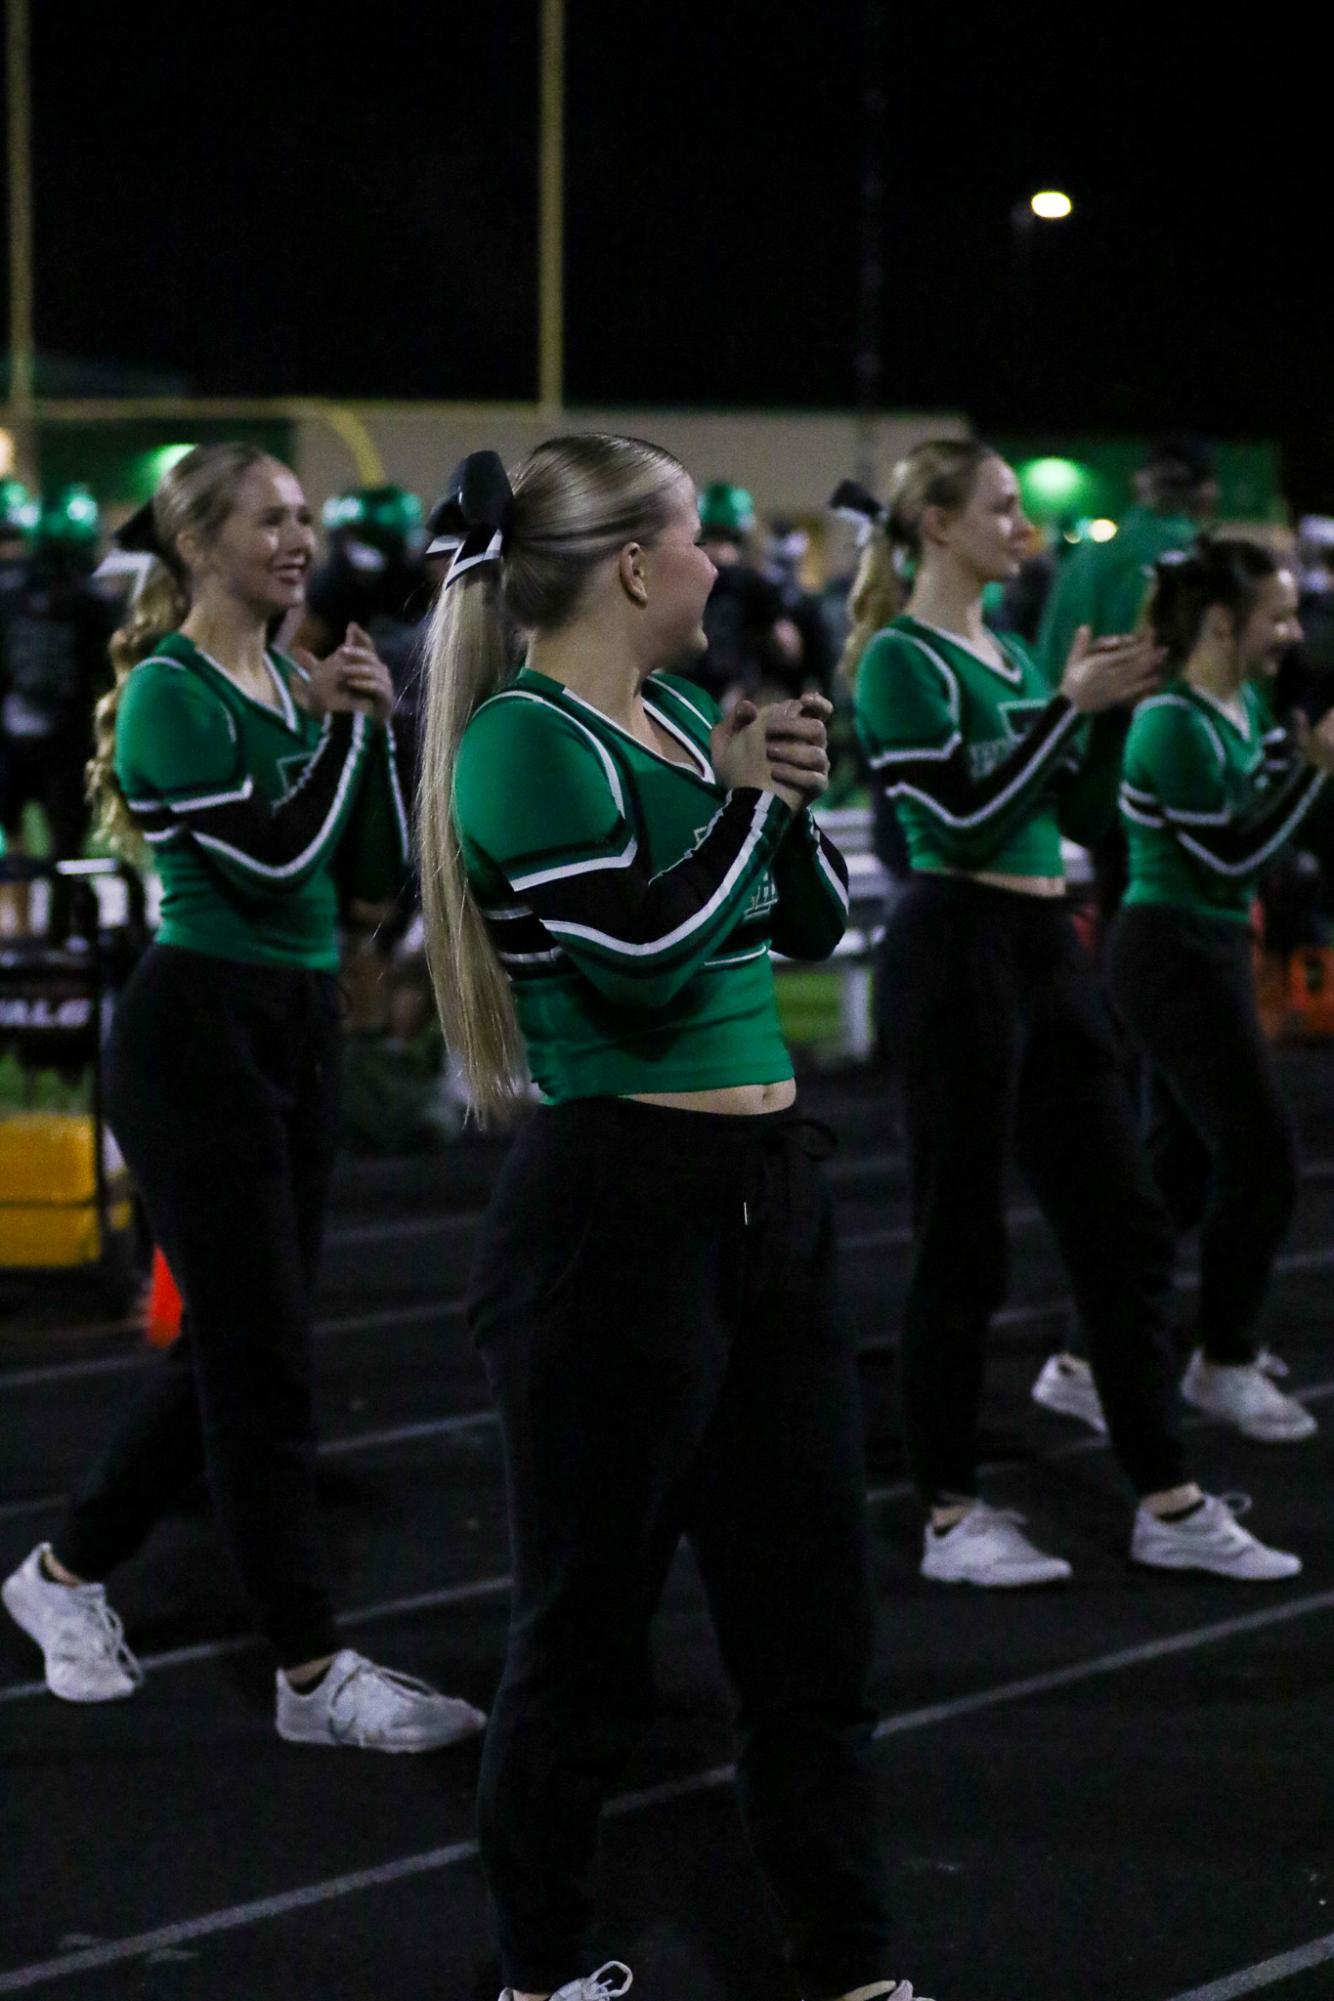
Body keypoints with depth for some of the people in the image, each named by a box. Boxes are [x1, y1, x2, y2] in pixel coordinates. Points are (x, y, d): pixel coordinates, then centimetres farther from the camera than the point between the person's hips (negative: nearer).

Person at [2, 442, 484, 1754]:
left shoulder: (293, 683, 12)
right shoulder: (171, 691, -12)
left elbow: (374, 872, 9)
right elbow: (271, 857, -22)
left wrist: (374, 728, -2)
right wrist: (339, 728, -13)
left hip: (297, 1029, 8)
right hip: (198, 1029, -8)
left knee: (236, 1345, 13)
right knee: (263, 1361, -5)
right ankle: (313, 1675, 0)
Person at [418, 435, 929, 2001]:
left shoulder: (678, 717, 11)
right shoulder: (528, 740, -13)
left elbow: (815, 925, 15)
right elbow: (639, 963, -24)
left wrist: (783, 786, -1)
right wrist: (740, 793, -14)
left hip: (766, 1197, 9)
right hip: (617, 1209, -8)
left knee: (811, 1609, 12)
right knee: (589, 1626, 4)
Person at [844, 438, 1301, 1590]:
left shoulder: (1011, 654, 15)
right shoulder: (902, 661, -10)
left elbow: (1083, 815, 15)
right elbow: (964, 820, -20)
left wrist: (1112, 708, 1)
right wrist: (1069, 706, -18)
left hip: (1048, 945, 9)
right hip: (958, 947, -9)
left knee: (1122, 1226, 8)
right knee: (962, 1245, -1)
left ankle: (1169, 1505, 13)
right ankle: (951, 1521, 8)